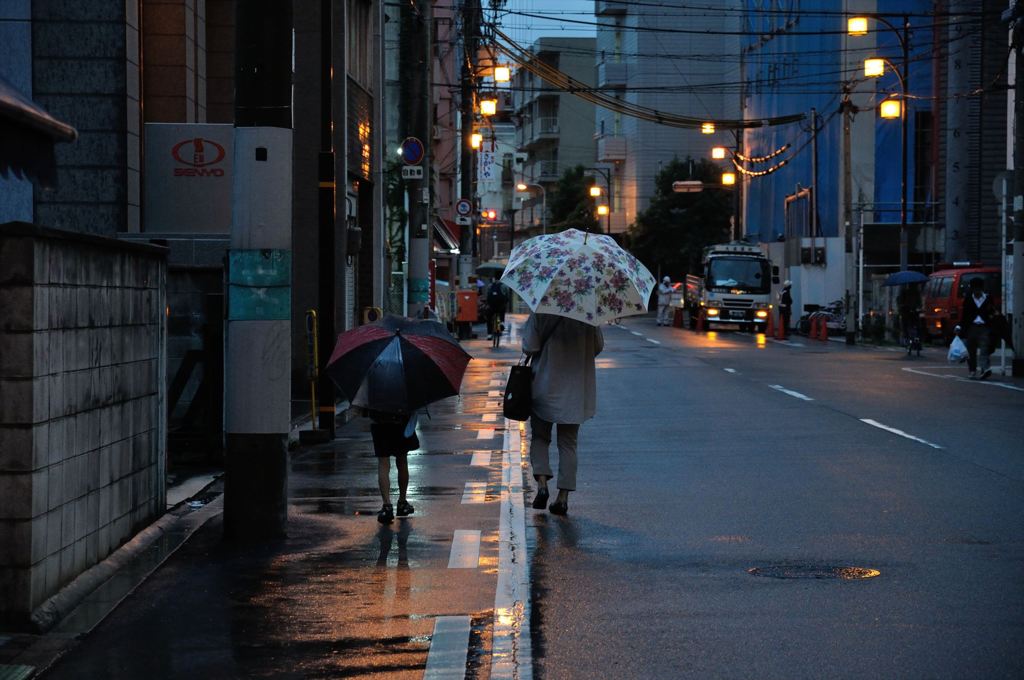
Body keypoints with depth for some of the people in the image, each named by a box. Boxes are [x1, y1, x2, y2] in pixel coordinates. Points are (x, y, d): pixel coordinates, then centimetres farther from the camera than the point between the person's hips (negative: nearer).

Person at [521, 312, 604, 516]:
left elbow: (529, 348, -13)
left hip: (546, 387, -2)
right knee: (568, 443, 10)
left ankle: (542, 483, -5)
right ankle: (563, 496, 5)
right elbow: (598, 347, 3)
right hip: (576, 390, 2)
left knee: (539, 437, 15)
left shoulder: (540, 314, -12)